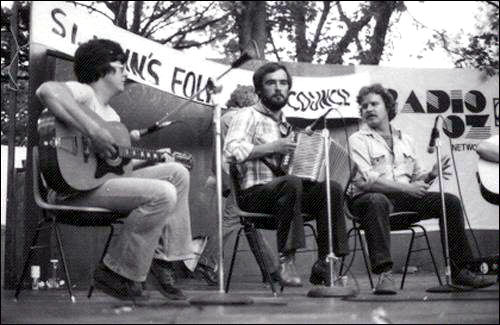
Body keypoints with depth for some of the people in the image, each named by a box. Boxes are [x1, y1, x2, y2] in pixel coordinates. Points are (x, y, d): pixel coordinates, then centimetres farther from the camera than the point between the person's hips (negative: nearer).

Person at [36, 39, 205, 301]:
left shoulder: (111, 114, 23)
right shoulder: (83, 92, -7)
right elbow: (47, 90, -31)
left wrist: (154, 160, 14)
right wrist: (94, 132, -33)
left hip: (107, 179, 10)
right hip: (76, 188, -10)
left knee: (177, 173, 7)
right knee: (163, 193, -25)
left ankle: (163, 257, 4)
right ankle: (115, 273, -15)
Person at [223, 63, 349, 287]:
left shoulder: (286, 124, 26)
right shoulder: (249, 116, 3)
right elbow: (232, 150, -16)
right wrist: (273, 147, -18)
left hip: (284, 192, 7)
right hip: (254, 192, -7)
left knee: (332, 188, -18)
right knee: (291, 183, -37)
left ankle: (325, 263, -18)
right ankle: (286, 260, -37)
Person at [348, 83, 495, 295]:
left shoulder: (405, 140, 21)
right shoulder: (358, 140, 1)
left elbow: (416, 178, 21)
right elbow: (367, 180, -13)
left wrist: (431, 175, -3)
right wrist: (406, 188, -18)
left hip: (405, 199, 6)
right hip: (369, 197, -6)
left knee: (450, 201, -10)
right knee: (377, 201, -40)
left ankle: (459, 270, -4)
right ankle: (384, 274, -43)